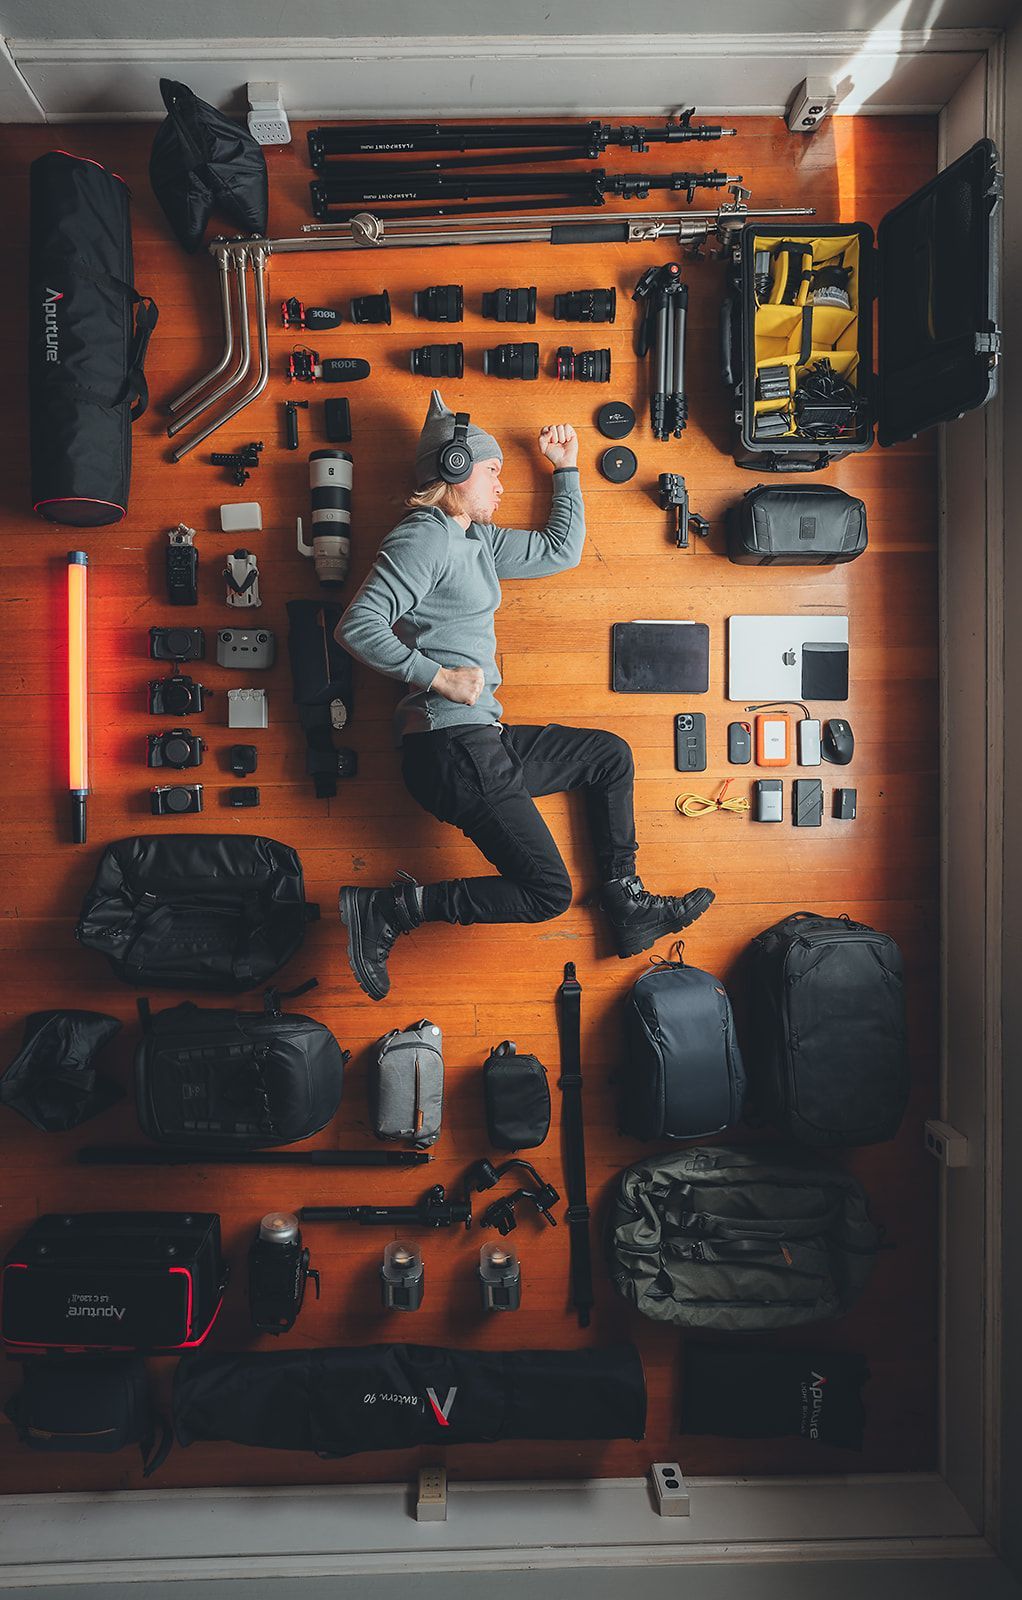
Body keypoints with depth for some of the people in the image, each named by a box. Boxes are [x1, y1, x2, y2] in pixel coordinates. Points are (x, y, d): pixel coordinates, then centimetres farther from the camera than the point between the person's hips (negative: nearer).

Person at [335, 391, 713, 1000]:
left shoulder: (477, 539, 20)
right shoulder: (423, 539, -8)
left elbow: (561, 551, 30)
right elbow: (358, 625, -19)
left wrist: (567, 469, 31)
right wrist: (437, 677, -21)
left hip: (481, 740, 10)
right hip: (449, 747, -10)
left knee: (611, 754, 20)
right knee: (547, 891, -11)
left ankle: (627, 906, 20)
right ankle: (387, 910, -7)